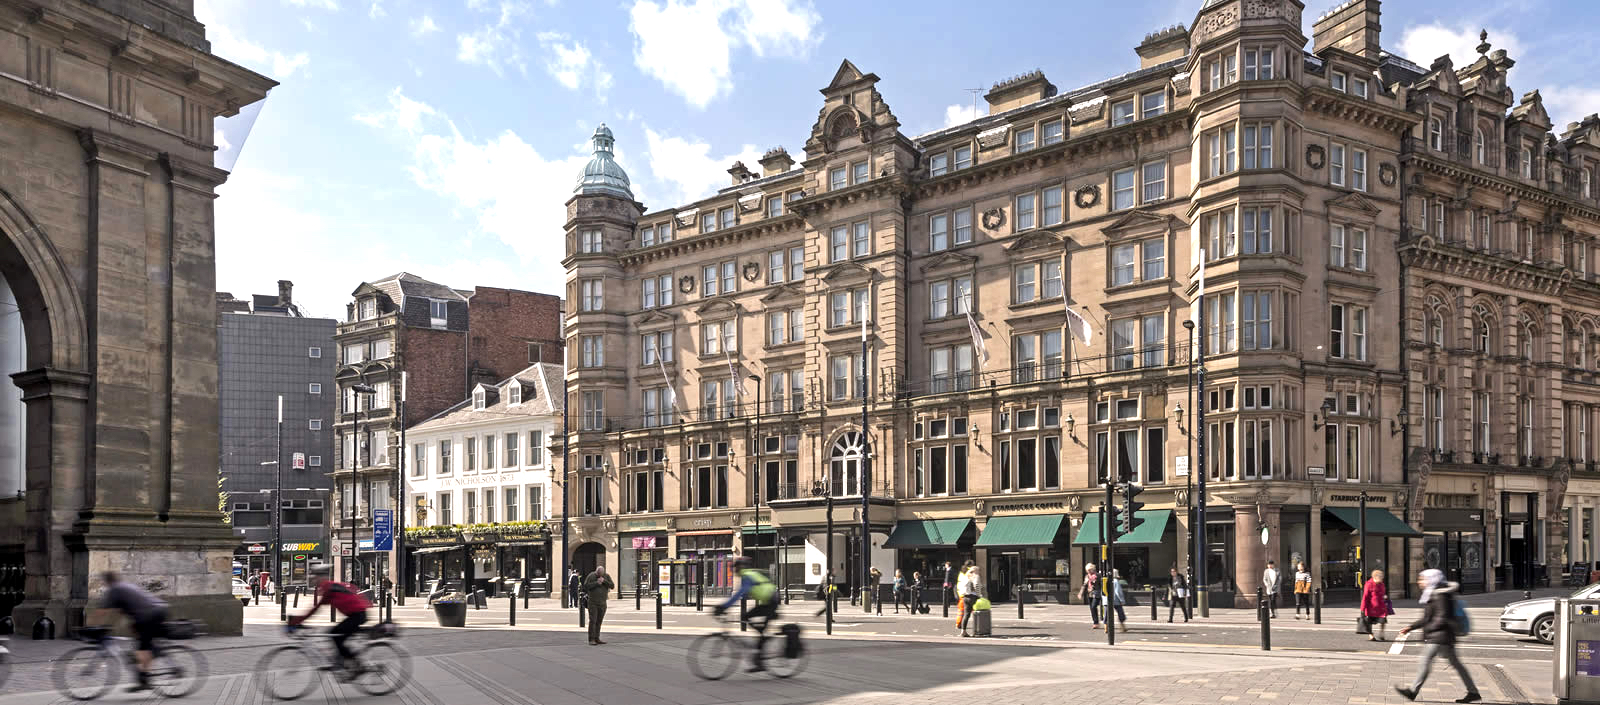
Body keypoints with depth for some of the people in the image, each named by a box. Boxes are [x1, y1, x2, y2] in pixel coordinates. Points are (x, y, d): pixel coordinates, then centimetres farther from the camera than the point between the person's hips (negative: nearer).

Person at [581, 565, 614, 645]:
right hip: (592, 602, -3)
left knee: (599, 621, 5)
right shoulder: (591, 576, -4)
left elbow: (612, 586, -5)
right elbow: (585, 586, -12)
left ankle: (597, 639, 12)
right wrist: (596, 583, -18)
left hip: (602, 603, 4)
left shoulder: (607, 576, 4)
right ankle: (591, 640, -11)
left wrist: (604, 581, -17)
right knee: (592, 621, -10)